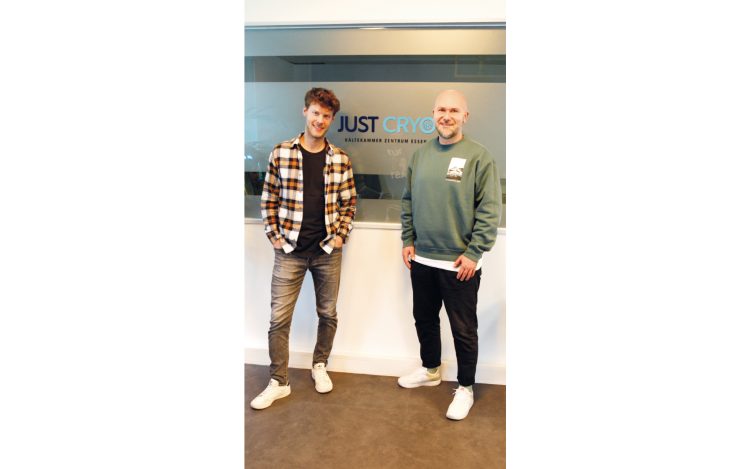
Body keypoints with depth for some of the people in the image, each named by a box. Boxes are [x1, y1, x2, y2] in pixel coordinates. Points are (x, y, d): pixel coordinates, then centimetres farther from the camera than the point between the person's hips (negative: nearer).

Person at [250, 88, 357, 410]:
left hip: (328, 250, 2)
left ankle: (319, 366, 36)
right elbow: (268, 199, 3)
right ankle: (278, 382, 17)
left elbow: (349, 202, 7)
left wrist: (340, 236, -1)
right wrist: (273, 235, -2)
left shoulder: (340, 159, 1)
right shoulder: (281, 153, -3)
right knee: (279, 318, 2)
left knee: (328, 313, 14)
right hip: (289, 250, -1)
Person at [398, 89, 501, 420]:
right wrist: (408, 240, 7)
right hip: (422, 259, 6)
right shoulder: (420, 155, 7)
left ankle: (465, 388, 25)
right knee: (424, 319, 20)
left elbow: (489, 210, -12)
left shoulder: (478, 156, -10)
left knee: (463, 329, 6)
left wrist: (474, 253, -15)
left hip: (459, 263, -5)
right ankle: (430, 370, 43)